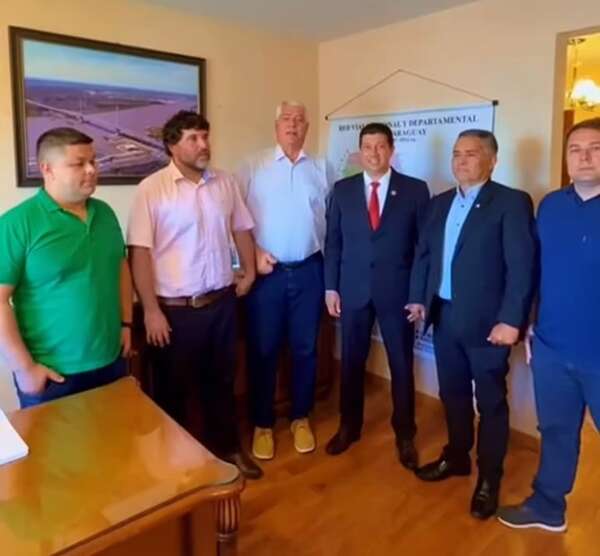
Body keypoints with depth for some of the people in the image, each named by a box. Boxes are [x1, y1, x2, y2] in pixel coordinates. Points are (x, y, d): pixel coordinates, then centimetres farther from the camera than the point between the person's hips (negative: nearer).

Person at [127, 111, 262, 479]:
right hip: (175, 308, -4)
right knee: (174, 387, 12)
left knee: (221, 379, 19)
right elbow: (140, 252, -13)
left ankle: (227, 446, 39)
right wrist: (151, 310, -15)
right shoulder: (152, 189, -11)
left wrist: (249, 272, 11)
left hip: (221, 302, 4)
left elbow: (241, 230, 16)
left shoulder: (226, 183, 4)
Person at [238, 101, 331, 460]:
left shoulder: (321, 169, 8)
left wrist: (331, 264, -2)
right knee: (263, 350, 6)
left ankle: (301, 418, 28)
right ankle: (263, 424, 22)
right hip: (267, 271, -1)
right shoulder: (253, 167, 2)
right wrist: (253, 254, -12)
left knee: (305, 348, 10)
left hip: (308, 271, 2)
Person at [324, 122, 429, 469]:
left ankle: (405, 435, 27)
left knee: (402, 365, 9)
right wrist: (331, 287, 1)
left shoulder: (415, 190, 0)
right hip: (353, 290, 2)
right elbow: (333, 241, 6)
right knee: (351, 362, 13)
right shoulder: (342, 190, 5)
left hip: (397, 291, -1)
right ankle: (349, 427, 32)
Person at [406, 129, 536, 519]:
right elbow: (423, 253, 15)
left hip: (486, 321, -6)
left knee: (491, 402, 9)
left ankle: (489, 479, 25)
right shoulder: (440, 203, 11)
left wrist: (510, 320, -19)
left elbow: (523, 266, -14)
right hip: (445, 317, 6)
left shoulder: (512, 202, -8)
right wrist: (418, 298, 6)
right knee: (453, 394, 18)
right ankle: (456, 457, 38)